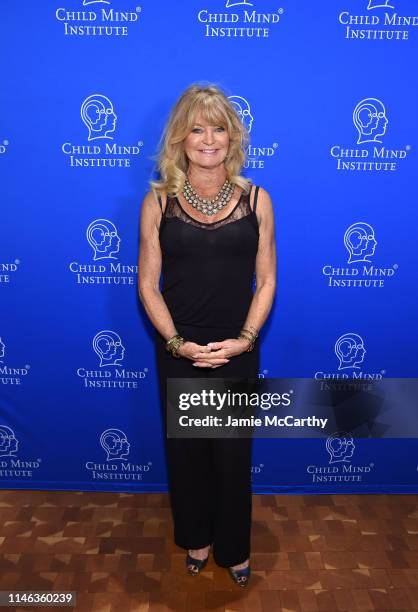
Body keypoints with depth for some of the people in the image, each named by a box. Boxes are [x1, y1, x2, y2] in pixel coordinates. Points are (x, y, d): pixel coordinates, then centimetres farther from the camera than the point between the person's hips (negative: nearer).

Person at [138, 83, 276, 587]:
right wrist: (176, 341, -13)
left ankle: (233, 547, 39)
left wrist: (245, 339, -11)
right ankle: (196, 538, 43)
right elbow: (148, 283, -3)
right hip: (179, 352, 0)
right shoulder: (158, 201, -4)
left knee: (233, 451, 13)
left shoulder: (255, 200, -3)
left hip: (238, 352, 0)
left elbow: (266, 280, -1)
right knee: (186, 448, 16)